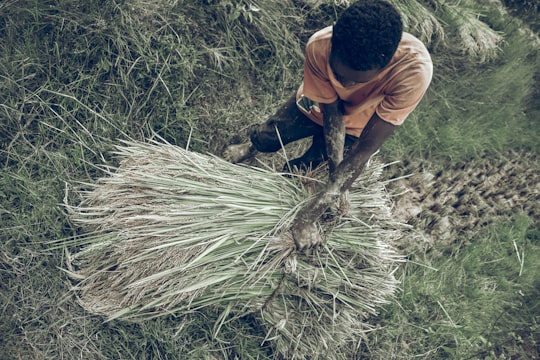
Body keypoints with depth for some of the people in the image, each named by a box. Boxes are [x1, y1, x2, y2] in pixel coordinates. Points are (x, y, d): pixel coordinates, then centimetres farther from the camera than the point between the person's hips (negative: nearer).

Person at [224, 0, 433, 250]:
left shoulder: (414, 68, -44)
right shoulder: (319, 46, -39)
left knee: (297, 170, -3)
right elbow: (332, 113, -25)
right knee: (265, 139, 5)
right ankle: (253, 145, 42)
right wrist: (336, 176, -29)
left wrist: (311, 212, -42)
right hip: (319, 106, 1)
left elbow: (366, 149, -40)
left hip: (357, 123, -1)